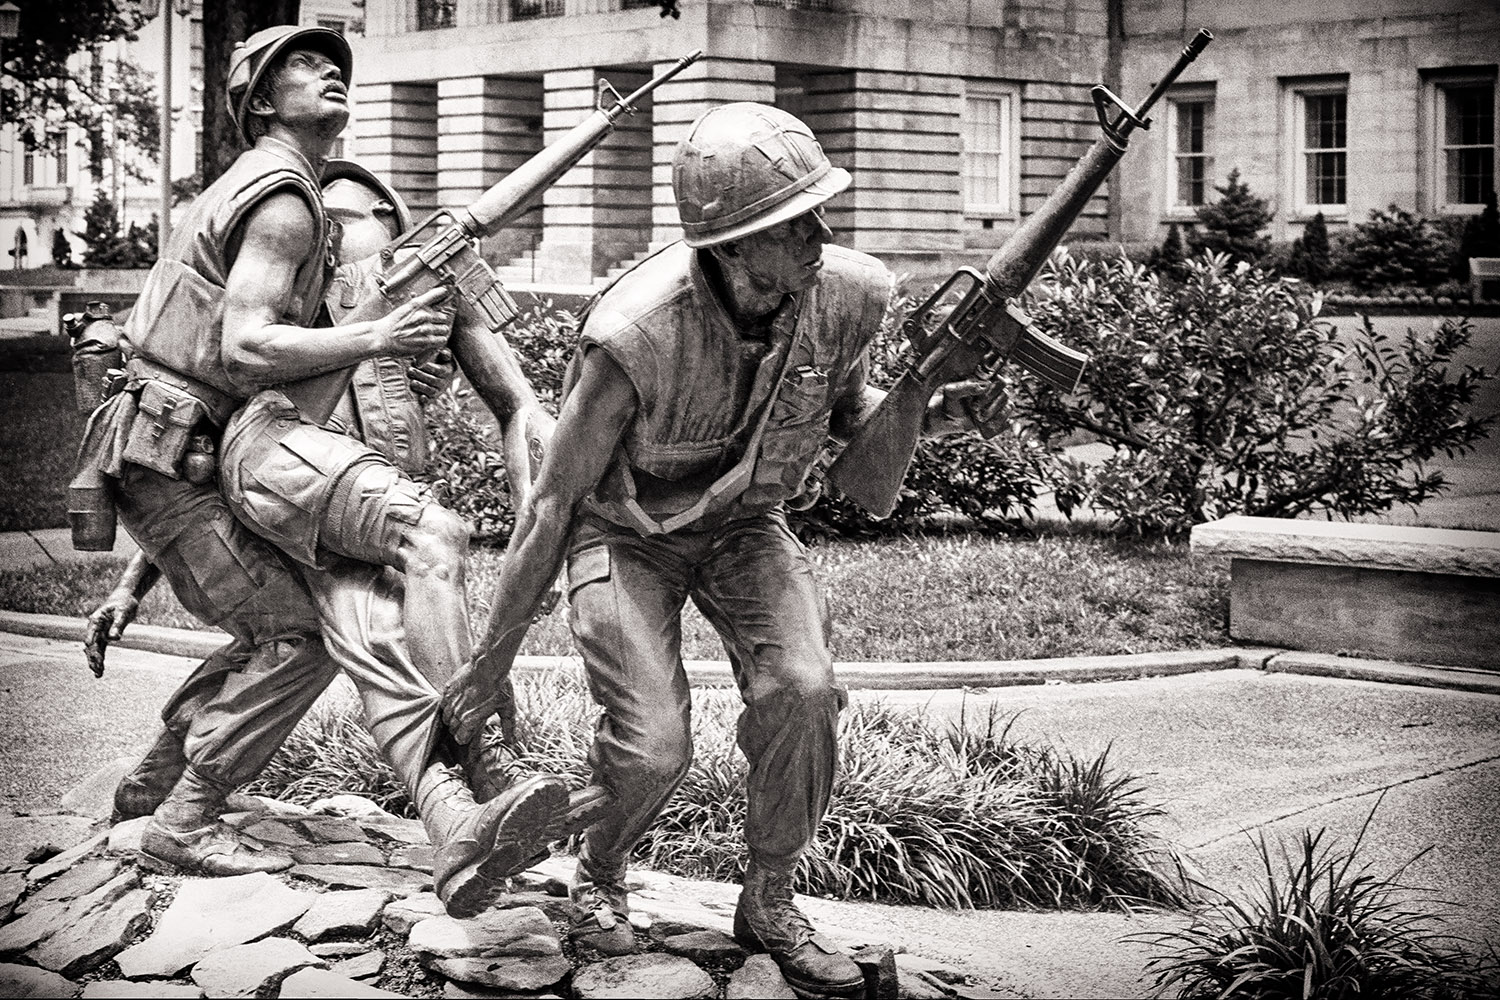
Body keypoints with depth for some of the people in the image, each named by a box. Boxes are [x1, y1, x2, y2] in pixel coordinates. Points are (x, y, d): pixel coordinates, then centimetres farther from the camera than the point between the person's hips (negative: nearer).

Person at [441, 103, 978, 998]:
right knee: (652, 746, -19)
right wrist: (493, 663, -14)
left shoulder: (852, 294, -21)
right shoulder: (635, 334, -34)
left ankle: (770, 901, 3)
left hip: (746, 524, 4)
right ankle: (599, 879, 17)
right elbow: (553, 504, -21)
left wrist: (916, 412, -20)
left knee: (802, 690, -21)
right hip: (628, 531, -3)